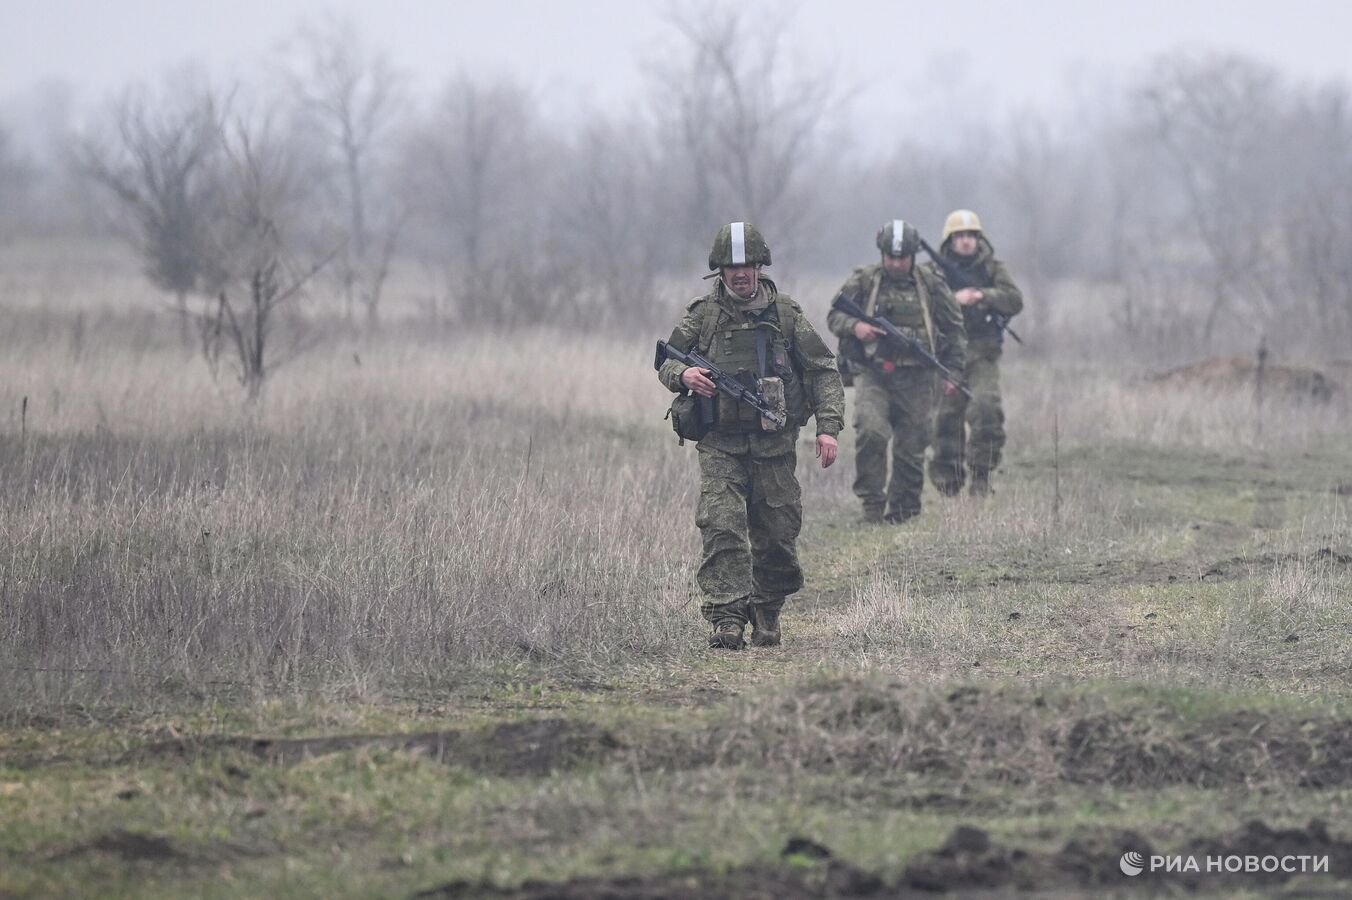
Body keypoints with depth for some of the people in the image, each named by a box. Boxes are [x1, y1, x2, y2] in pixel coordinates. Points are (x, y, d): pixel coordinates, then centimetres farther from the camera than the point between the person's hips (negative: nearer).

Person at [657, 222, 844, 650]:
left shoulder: (785, 314, 3)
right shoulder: (702, 314, 2)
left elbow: (823, 370, 6)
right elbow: (665, 362, 10)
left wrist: (828, 426, -4)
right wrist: (683, 375, -15)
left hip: (774, 446, 1)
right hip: (720, 446, -1)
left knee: (777, 534, 4)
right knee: (722, 528, -15)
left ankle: (767, 616, 23)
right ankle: (727, 621, -19)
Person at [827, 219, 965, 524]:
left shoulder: (931, 285, 5)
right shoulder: (863, 281, 2)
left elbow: (954, 328, 13)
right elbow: (834, 316, 8)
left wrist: (952, 370, 7)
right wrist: (854, 327, -13)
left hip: (915, 380, 1)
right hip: (873, 375, -1)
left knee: (911, 449, 4)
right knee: (871, 432, -22)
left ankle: (903, 510, 17)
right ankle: (872, 503, -12)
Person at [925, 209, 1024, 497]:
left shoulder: (992, 268, 8)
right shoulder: (935, 271, 7)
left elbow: (1015, 301, -4)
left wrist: (982, 295, -17)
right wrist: (955, 299, -16)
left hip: (983, 355, 0)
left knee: (986, 409, -18)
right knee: (946, 417, 2)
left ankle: (981, 473, -8)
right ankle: (947, 483, 12)